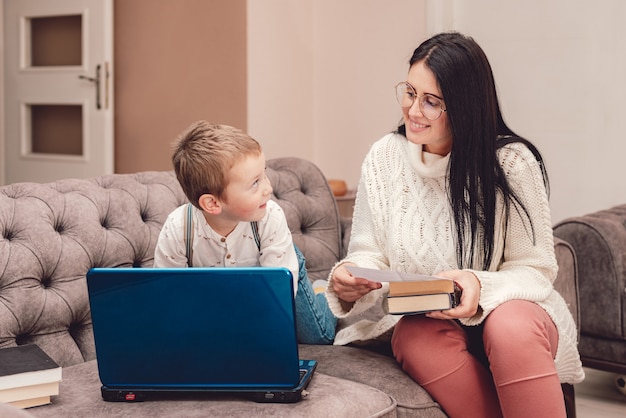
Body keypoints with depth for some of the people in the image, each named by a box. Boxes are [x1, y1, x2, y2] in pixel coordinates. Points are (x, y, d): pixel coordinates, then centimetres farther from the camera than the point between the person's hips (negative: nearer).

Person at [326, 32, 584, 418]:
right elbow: (370, 254, 4)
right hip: (419, 317, 2)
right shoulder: (384, 158, 0)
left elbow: (535, 269, -7)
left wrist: (482, 286, -27)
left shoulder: (512, 162, -9)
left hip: (507, 309, -1)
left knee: (512, 329, -37)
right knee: (423, 341, -34)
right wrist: (351, 277, -19)